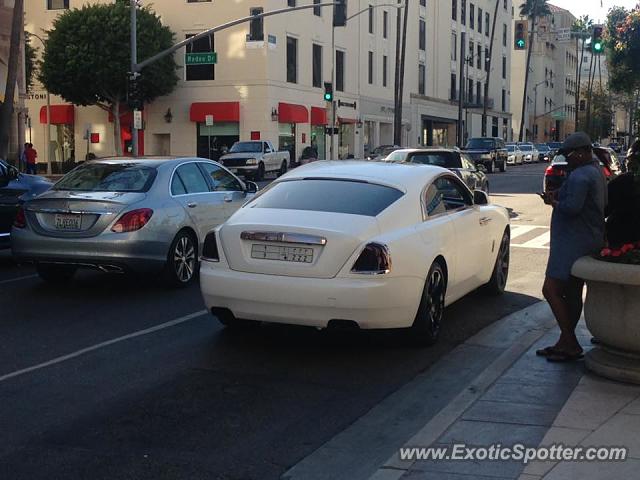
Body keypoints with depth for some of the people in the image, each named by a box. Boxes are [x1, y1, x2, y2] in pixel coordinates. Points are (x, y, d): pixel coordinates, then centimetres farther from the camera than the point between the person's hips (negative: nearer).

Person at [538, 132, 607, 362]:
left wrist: (553, 202, -8)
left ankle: (571, 345, -7)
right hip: (590, 242, 11)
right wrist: (559, 196, 10)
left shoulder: (580, 176, -19)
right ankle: (566, 343, 22)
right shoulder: (596, 171, 16)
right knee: (572, 293, 15)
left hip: (574, 244, -11)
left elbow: (571, 207, -27)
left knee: (551, 290, -9)